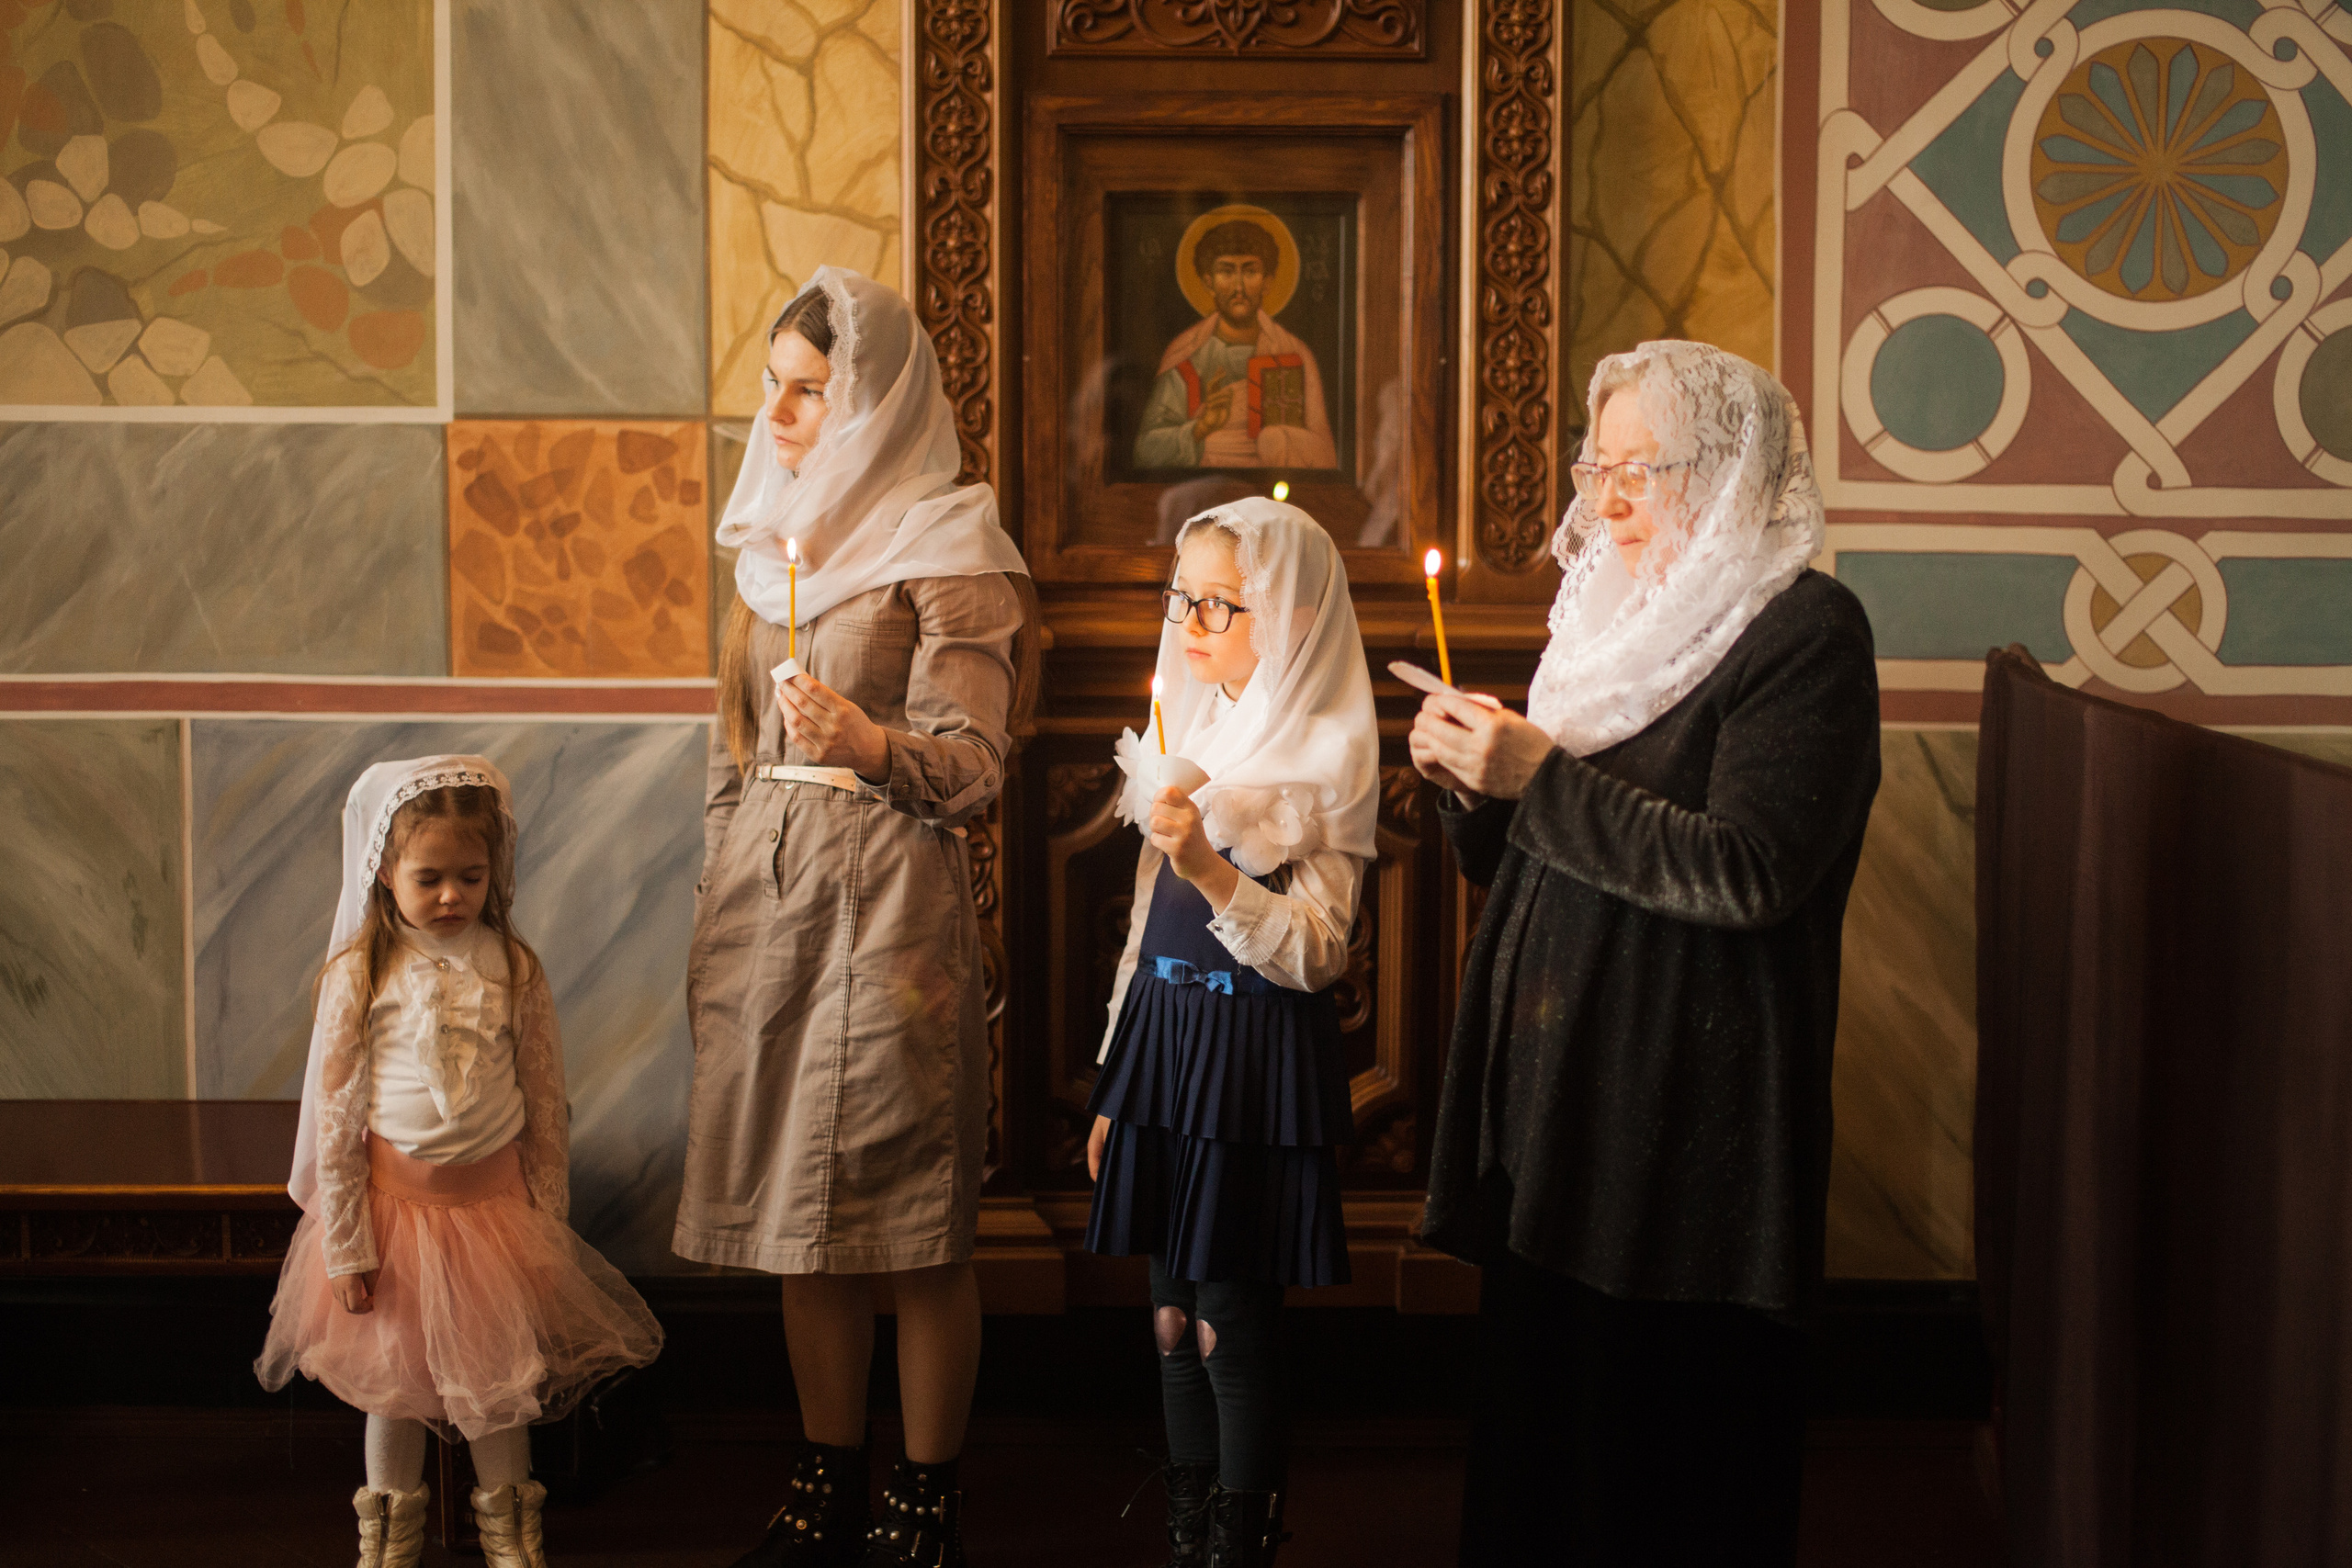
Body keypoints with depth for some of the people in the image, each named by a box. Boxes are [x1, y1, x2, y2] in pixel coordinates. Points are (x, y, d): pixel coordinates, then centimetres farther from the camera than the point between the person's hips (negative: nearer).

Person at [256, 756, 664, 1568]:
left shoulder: (514, 969, -4)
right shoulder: (359, 975, -10)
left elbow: (546, 1104, 2)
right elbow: (333, 1115, -7)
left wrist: (547, 1219, 3)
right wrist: (346, 1246, -7)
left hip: (496, 1198, 1)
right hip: (395, 1199, -1)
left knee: (502, 1376, 11)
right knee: (393, 1378, 11)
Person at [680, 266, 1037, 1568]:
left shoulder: (949, 555, -6)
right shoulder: (778, 537, 16)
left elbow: (972, 763, -11)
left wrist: (868, 744, -31)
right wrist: (716, 910, 18)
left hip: (889, 898, -7)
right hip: (766, 896, 7)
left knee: (909, 1219, -3)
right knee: (798, 1213, 9)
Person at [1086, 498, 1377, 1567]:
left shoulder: (1325, 758, -9)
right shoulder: (1187, 738, 12)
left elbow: (1313, 956, -15)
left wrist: (1208, 865, -28)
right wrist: (1114, 1085, 16)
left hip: (1258, 1057, -7)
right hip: (1165, 1039, 7)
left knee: (1232, 1322, -4)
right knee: (1174, 1316, 11)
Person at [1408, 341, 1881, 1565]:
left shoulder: (1806, 629, -8)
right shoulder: (1609, 613, 16)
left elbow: (1750, 873, -19)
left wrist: (1541, 775, -19)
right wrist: (1470, 783, -1)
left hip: (1685, 1121, -7)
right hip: (1555, 1098, 7)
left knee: (1669, 1453, 0)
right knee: (1535, 1424, 10)